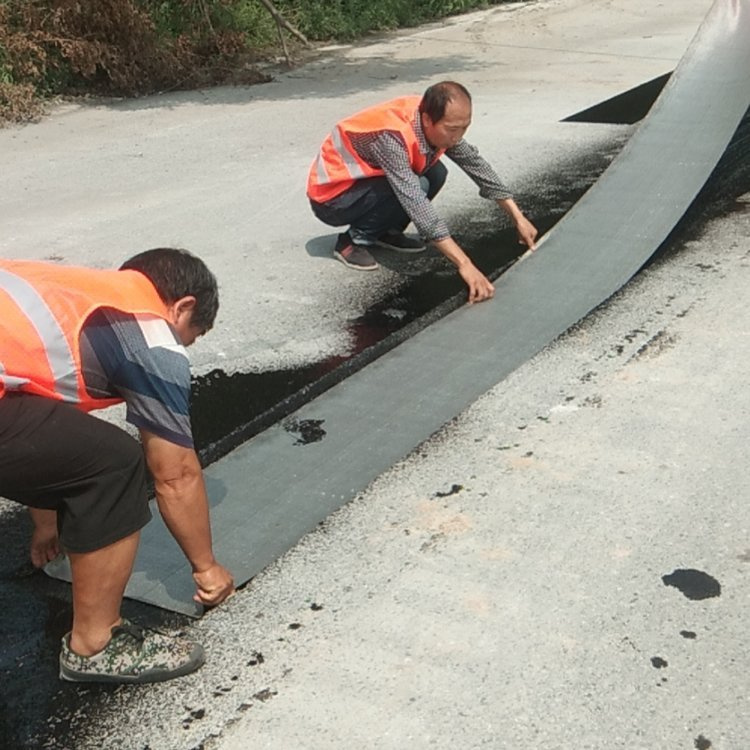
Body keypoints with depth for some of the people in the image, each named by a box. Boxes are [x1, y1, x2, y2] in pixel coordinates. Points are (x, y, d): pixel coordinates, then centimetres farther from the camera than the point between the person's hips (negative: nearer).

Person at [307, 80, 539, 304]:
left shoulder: (433, 122, -12)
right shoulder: (391, 136, -35)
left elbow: (476, 164, -2)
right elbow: (416, 203, -42)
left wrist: (518, 218, -4)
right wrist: (465, 265, -46)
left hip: (364, 180, 7)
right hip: (331, 196, -7)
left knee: (435, 174, -7)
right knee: (416, 187, -27)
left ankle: (384, 232, 9)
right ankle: (354, 239, -7)